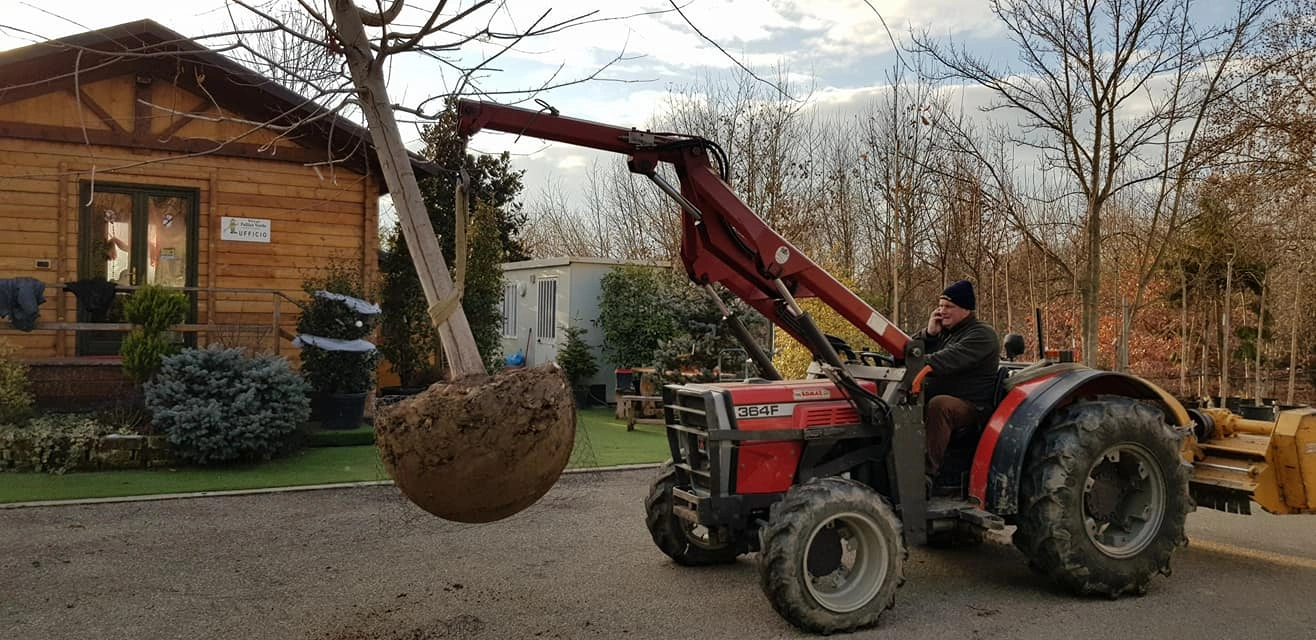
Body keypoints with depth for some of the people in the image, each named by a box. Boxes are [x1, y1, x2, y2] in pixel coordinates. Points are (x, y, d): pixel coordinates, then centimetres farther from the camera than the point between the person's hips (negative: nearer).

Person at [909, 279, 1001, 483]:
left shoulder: (982, 334, -6)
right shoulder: (942, 332, 21)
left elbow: (953, 357, -28)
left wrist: (925, 365, -46)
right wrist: (929, 333, -4)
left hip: (971, 406, -7)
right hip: (934, 396, 7)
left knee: (938, 405, -38)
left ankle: (929, 470, -38)